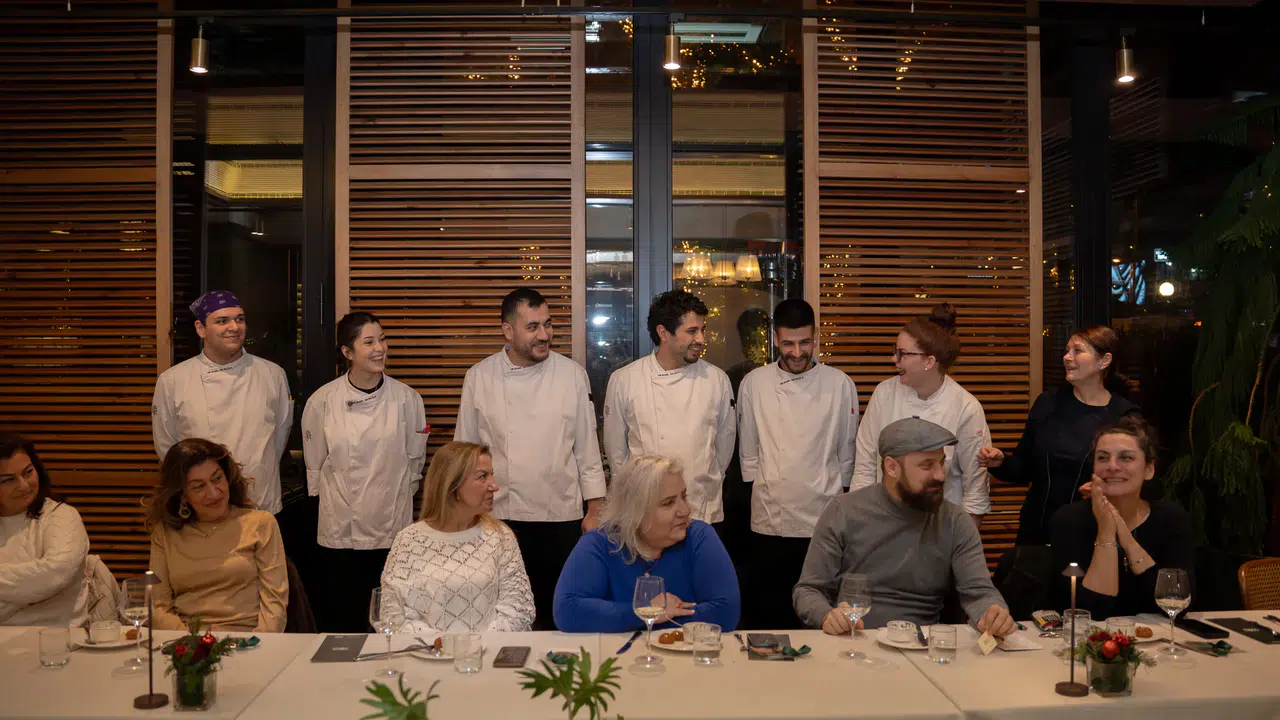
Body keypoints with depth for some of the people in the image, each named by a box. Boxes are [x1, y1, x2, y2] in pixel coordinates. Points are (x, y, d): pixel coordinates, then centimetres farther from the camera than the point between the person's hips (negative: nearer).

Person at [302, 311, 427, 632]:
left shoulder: (407, 398, -2)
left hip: (392, 525, 1)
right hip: (340, 530, 0)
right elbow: (315, 465, 7)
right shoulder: (322, 401, -3)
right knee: (342, 619, 6)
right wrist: (333, 499, 10)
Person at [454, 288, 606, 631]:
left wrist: (595, 509, 2)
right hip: (499, 515, 0)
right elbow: (465, 448, 7)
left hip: (561, 516, 0)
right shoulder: (479, 377, 0)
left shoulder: (572, 374, -1)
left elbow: (587, 446, 3)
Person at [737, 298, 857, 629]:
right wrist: (762, 491, 7)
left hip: (823, 522, 0)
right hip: (770, 523, 1)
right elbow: (748, 452, 9)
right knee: (768, 613, 7)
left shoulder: (840, 385, 0)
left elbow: (847, 452, 8)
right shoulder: (754, 384, 1)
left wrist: (834, 495, 10)